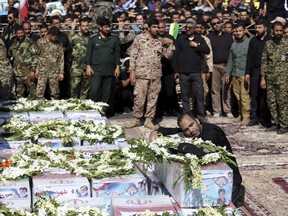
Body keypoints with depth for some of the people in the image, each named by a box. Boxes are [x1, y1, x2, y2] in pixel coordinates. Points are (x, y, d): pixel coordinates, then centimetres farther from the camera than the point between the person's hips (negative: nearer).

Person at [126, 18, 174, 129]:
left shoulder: (161, 41, 10)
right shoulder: (139, 38, 1)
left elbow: (169, 55, 9)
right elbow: (133, 56, -1)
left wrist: (171, 44, -3)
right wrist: (132, 71, -6)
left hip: (156, 74, 3)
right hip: (141, 73, -3)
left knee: (153, 98, 6)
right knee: (139, 98, -1)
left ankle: (149, 120, 14)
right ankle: (136, 119, 11)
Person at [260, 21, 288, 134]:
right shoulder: (268, 44, 8)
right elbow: (264, 61, 10)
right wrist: (263, 78, 6)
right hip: (270, 78, 4)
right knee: (271, 102, 8)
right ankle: (275, 124, 18)